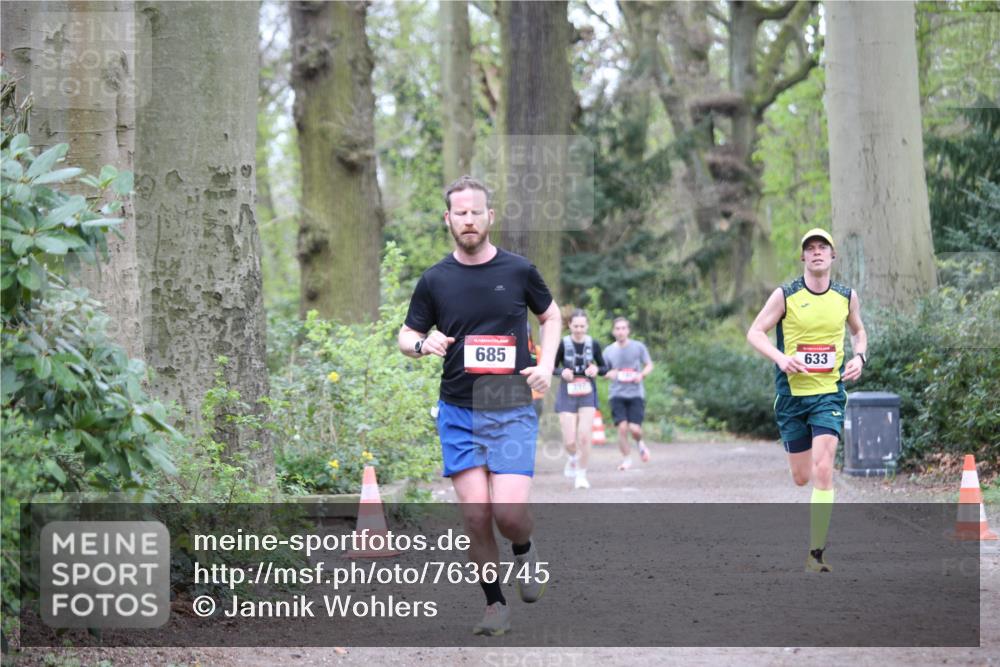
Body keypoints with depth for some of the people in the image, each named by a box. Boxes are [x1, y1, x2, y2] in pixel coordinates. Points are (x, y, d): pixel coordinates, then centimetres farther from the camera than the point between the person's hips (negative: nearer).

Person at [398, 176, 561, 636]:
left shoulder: (518, 270, 1)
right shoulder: (434, 280, 3)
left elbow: (550, 315, 18)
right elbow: (406, 336, 11)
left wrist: (545, 365, 3)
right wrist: (423, 344, -13)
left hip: (512, 410, -1)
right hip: (458, 412, 1)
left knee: (509, 512, -14)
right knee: (475, 513, -6)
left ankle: (525, 550, 21)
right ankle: (495, 605, 10)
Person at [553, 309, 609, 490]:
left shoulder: (593, 344, 0)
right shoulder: (562, 344, -5)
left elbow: (604, 368, 11)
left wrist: (596, 370, -12)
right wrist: (562, 372, -17)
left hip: (587, 394, 1)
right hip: (567, 394, -1)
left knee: (585, 437, -10)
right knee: (569, 441, -4)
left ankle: (581, 475, 7)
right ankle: (573, 457, 33)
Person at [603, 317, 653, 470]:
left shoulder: (638, 347, 1)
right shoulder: (609, 351, 4)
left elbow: (649, 365, 8)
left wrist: (642, 375, -12)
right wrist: (609, 374, -11)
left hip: (636, 393, -1)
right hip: (617, 394, 1)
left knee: (634, 428, -10)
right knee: (622, 427, -12)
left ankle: (640, 443, 26)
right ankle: (626, 459, 5)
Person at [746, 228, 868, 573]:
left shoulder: (847, 296, 4)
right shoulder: (785, 296, -4)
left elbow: (858, 330, 23)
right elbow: (755, 332, -1)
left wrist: (859, 356, 2)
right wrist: (780, 358, -19)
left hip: (830, 394, 0)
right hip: (792, 393, 0)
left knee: (822, 470, -16)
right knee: (801, 477, 5)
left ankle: (816, 553, -14)